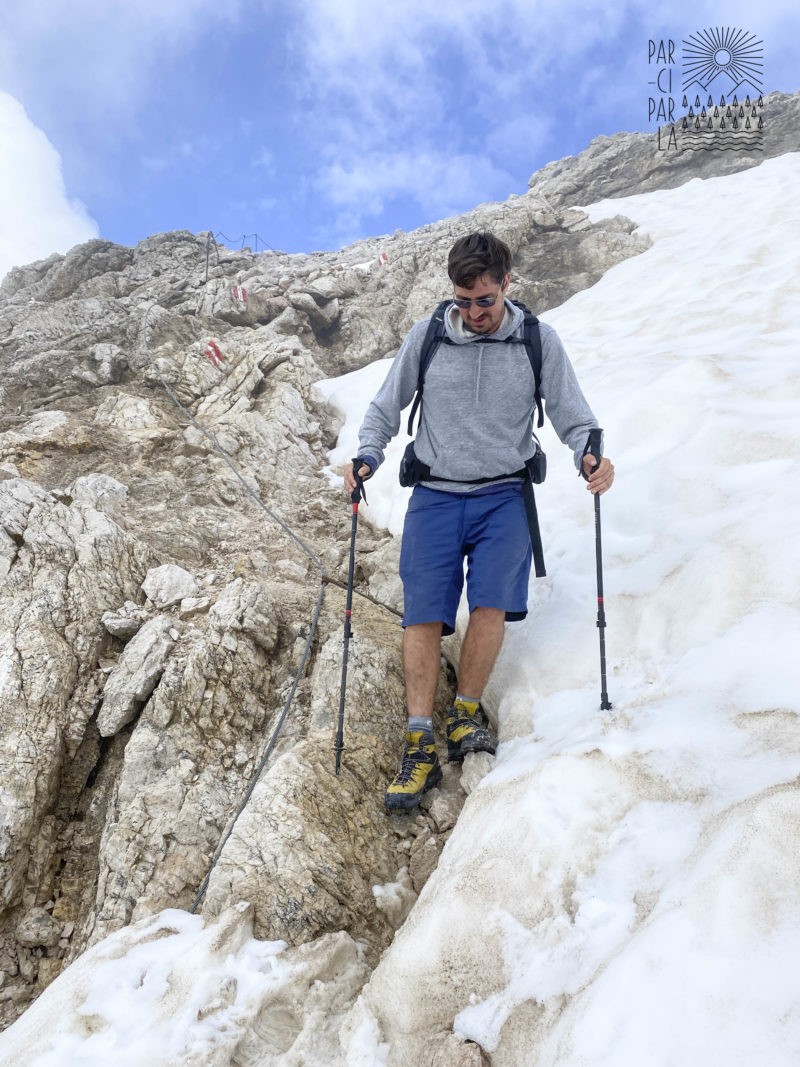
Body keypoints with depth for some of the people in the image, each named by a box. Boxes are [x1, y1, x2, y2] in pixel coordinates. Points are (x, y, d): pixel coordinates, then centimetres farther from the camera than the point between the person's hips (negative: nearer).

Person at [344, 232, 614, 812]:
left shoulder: (539, 341, 3)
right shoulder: (425, 337, 4)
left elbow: (573, 415, 6)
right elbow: (385, 409, 13)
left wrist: (590, 456, -15)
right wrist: (367, 457, -5)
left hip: (503, 496, 0)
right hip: (435, 496, 1)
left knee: (492, 600, -21)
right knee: (423, 613, -10)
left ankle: (465, 714, 0)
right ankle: (420, 746, -4)